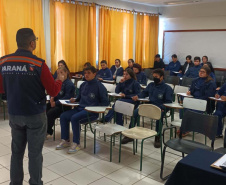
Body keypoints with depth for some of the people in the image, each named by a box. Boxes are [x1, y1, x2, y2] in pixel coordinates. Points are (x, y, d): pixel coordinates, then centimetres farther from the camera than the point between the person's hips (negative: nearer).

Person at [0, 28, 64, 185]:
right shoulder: (38, 64, -17)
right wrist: (60, 80, 7)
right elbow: (54, 91, -12)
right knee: (35, 153, 6)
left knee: (17, 151, 17)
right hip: (35, 115, -5)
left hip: (14, 114, 5)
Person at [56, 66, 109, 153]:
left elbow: (105, 102, -6)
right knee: (63, 116, -7)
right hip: (80, 108, 8)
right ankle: (65, 140, 4)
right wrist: (75, 99, 9)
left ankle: (76, 143, -15)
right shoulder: (83, 85, 15)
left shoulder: (99, 86, -5)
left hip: (92, 111, -7)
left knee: (74, 118, -30)